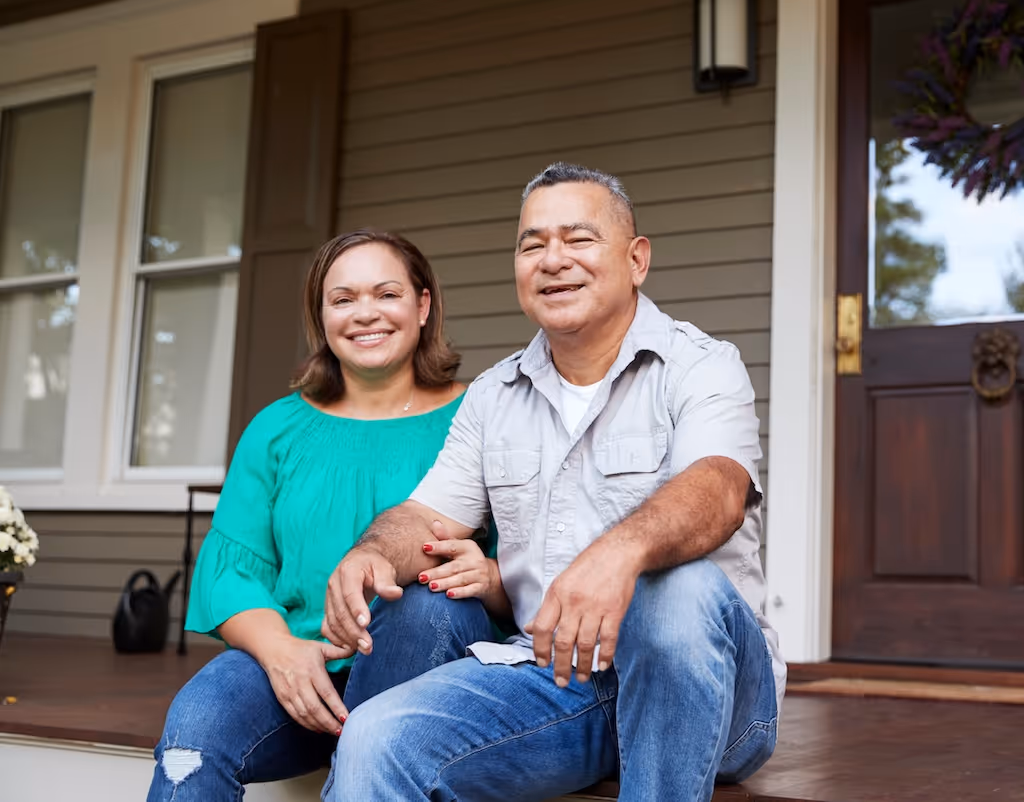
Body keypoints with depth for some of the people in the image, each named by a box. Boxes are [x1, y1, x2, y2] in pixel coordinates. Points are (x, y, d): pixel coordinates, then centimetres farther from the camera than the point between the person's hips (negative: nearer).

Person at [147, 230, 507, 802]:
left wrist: (491, 579, -26)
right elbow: (229, 567, 5)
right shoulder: (277, 429, 13)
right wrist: (280, 648, -16)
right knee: (195, 724, -30)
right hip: (295, 667, 1)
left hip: (427, 670, -1)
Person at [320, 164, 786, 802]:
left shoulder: (701, 367, -3)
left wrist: (621, 549, -44)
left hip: (692, 682, -2)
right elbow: (429, 516, 10)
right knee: (376, 743, -24)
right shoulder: (493, 396, 15)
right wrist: (373, 554, -15)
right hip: (549, 676, 2)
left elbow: (717, 490, -22)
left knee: (680, 589, -37)